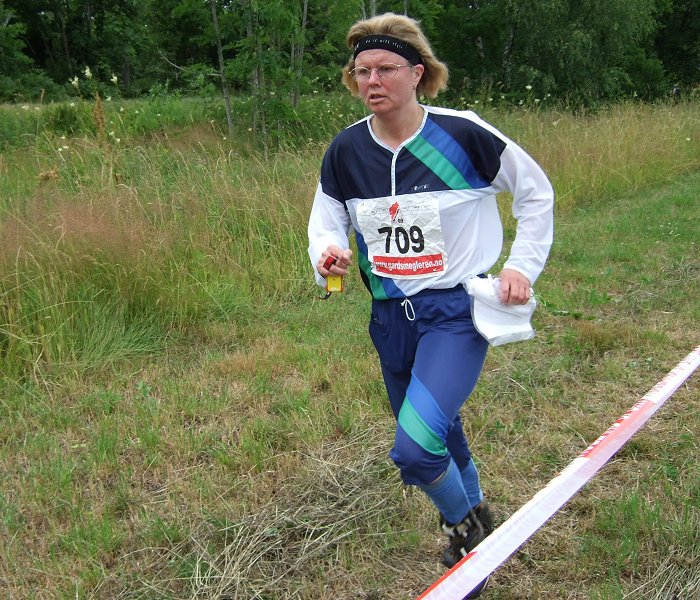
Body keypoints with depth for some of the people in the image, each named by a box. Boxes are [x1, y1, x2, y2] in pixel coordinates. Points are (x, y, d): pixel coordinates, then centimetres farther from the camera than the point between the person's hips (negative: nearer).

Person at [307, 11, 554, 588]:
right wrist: (326, 253, -15)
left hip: (456, 310, -5)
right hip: (391, 318, 5)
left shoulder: (463, 134, -12)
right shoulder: (346, 151, -2)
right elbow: (325, 222, 8)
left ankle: (465, 523, 11)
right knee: (439, 441, 19)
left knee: (415, 447, -22)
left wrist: (524, 264, -4)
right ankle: (476, 520, 48)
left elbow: (536, 192, 2)